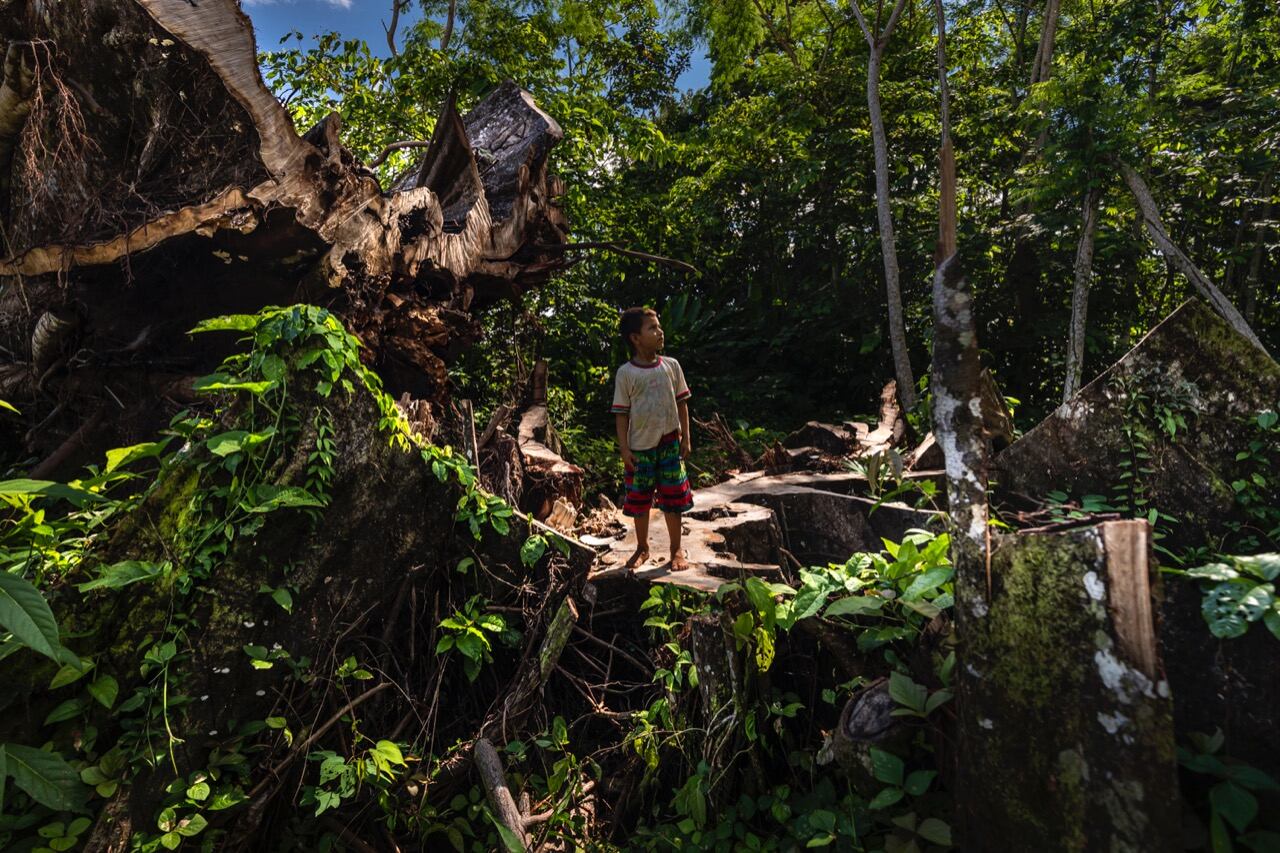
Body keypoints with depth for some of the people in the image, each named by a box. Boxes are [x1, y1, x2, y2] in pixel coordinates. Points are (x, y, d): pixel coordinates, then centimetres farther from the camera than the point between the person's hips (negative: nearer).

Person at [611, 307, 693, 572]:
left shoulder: (671, 366, 0)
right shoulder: (626, 373, -6)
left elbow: (681, 403, 5)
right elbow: (621, 413, -4)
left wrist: (685, 438, 3)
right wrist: (624, 448, -8)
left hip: (669, 443, 1)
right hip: (640, 446, -1)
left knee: (673, 499, 6)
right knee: (639, 500, 10)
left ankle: (676, 550, 21)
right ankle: (642, 548, 29)